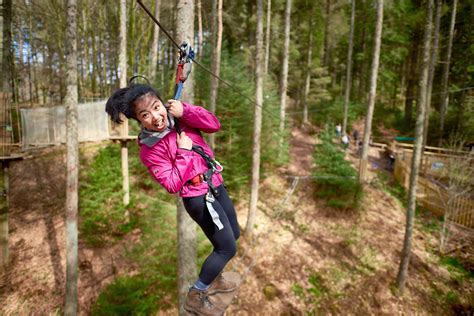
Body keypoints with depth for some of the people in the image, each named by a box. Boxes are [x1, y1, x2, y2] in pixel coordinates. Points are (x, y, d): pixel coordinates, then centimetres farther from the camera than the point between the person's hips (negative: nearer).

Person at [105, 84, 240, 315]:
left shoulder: (179, 117, -3)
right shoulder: (149, 150, -19)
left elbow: (214, 124, -8)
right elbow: (173, 185, -21)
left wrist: (185, 110, -18)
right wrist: (184, 152, -21)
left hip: (216, 184, 8)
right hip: (199, 197, -8)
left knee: (233, 234, 22)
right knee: (228, 248, 2)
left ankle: (212, 279, 43)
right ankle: (195, 297, 21)